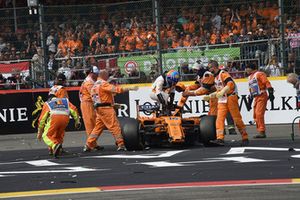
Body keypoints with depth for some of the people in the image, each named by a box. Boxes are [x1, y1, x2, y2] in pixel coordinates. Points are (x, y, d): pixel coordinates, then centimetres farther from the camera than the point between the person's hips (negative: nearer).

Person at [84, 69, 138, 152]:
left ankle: (88, 145, 10)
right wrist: (130, 88, -17)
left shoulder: (94, 85, 19)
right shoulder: (103, 84, -10)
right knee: (115, 126, -7)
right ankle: (121, 145, -8)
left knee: (98, 127, 12)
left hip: (99, 109, 9)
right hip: (106, 108, -9)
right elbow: (116, 89, -19)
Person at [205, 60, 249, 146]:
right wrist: (209, 96, 25)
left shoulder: (223, 74, -9)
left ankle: (245, 138, 4)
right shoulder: (216, 77, 20)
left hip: (230, 98, -9)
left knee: (237, 119, -5)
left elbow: (230, 84, -24)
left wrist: (222, 92, -33)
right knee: (219, 119, -7)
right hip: (222, 101, 9)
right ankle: (220, 139, -16)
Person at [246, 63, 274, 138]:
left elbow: (267, 83, -15)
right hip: (256, 97, 9)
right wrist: (250, 98, 26)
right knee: (255, 115, 8)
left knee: (259, 114, -17)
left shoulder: (259, 74, -7)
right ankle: (260, 131, 14)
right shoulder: (249, 77, 21)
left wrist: (270, 93, -23)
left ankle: (262, 132, -16)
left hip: (262, 96, -9)